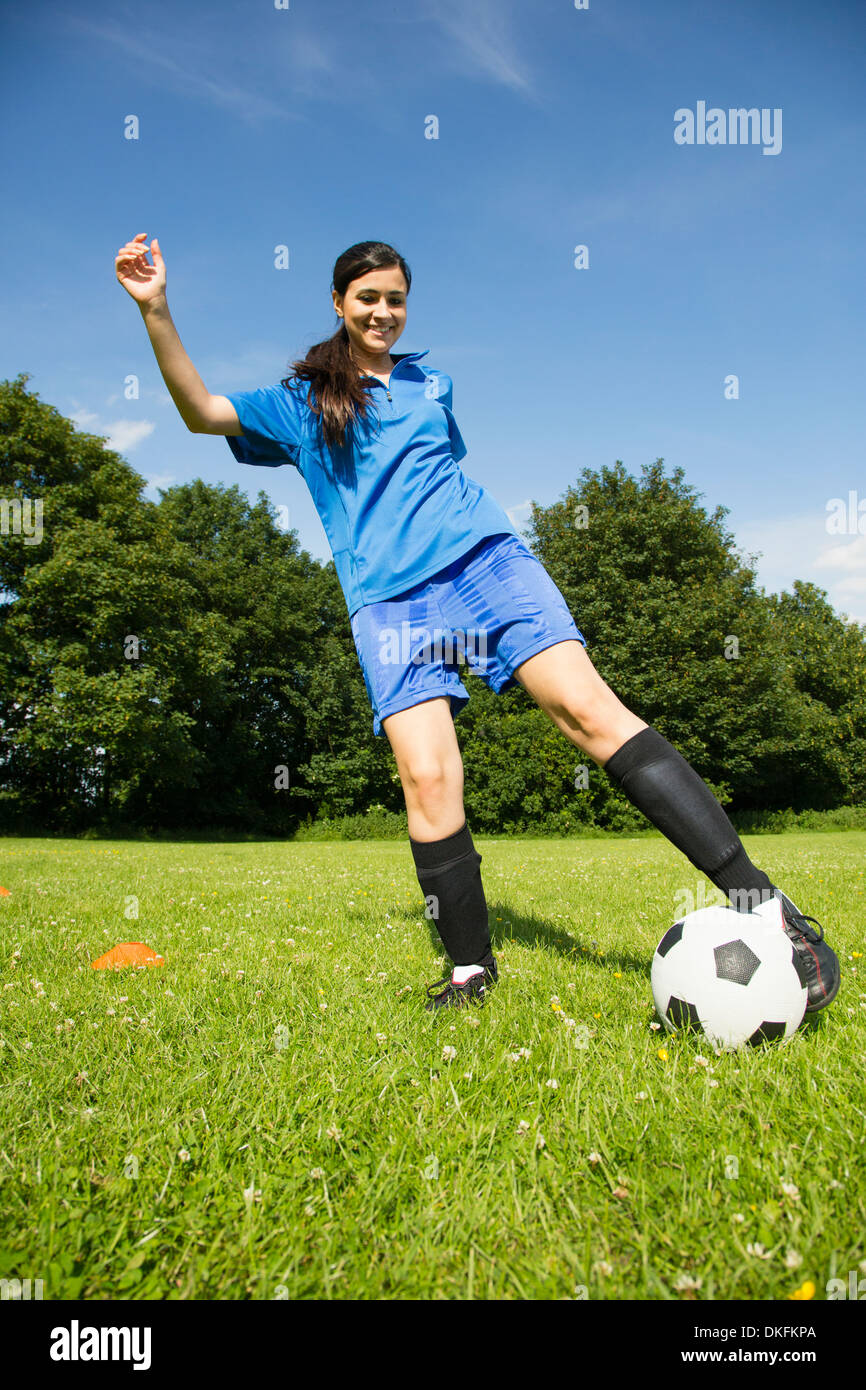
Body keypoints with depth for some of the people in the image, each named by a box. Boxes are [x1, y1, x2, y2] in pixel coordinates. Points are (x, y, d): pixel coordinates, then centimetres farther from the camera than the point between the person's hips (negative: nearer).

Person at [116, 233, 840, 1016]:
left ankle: (762, 905, -19)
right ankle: (471, 971, 1)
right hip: (389, 599, -1)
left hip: (488, 561, 1)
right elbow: (202, 413, 5)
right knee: (428, 777, -18)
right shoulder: (300, 403, 16)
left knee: (588, 707, -18)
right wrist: (155, 310, -4)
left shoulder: (431, 382, 24)